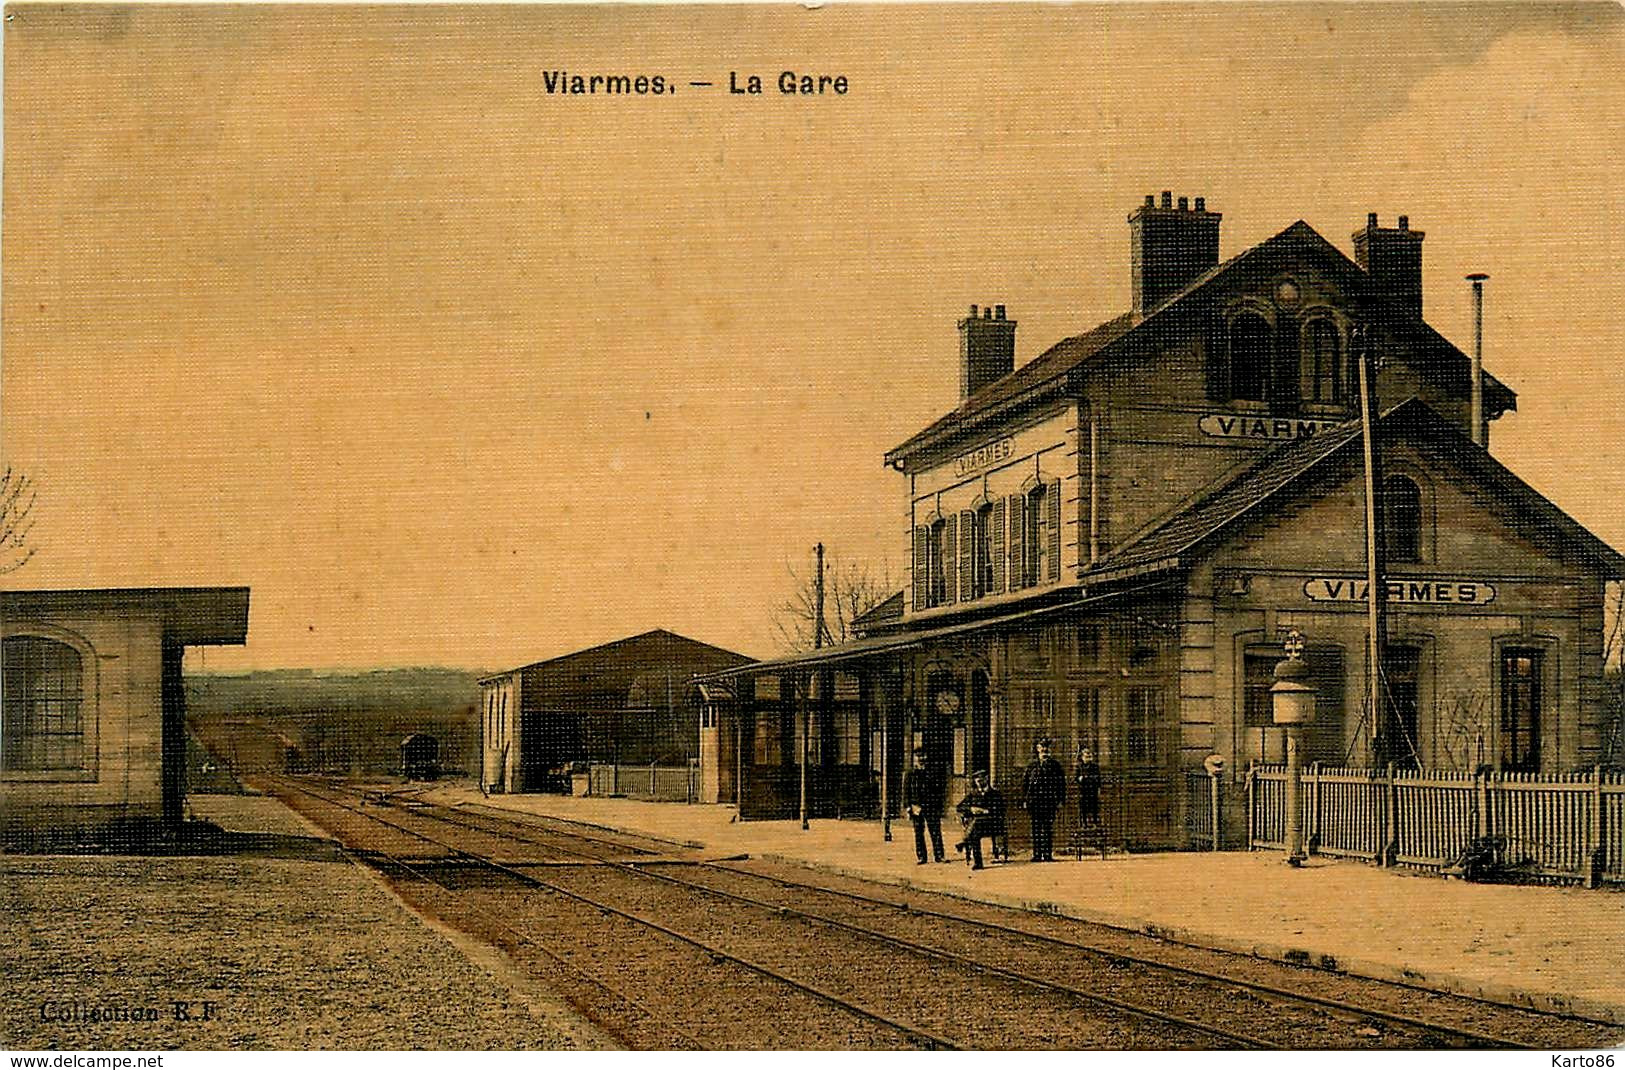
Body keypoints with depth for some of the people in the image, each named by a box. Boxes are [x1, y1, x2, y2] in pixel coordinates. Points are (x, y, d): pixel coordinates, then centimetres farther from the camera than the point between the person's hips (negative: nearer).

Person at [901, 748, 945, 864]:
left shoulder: (931, 773, 8)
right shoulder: (909, 774, 5)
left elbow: (938, 791, 11)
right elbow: (906, 792, 2)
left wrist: (939, 808, 6)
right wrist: (908, 808, -5)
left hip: (931, 807, 1)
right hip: (916, 807, -1)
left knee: (936, 832, 0)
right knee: (918, 833, 2)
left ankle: (938, 855, 5)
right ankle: (921, 857, 7)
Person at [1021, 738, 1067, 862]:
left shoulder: (1055, 765, 6)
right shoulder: (1032, 765, 9)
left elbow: (1061, 782, 5)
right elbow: (1024, 782, 10)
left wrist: (1060, 800, -2)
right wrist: (1024, 800, 3)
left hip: (1050, 801, -1)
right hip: (1035, 801, 1)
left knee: (1048, 828, -1)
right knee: (1036, 828, 2)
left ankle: (1048, 855, 2)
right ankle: (1037, 855, 4)